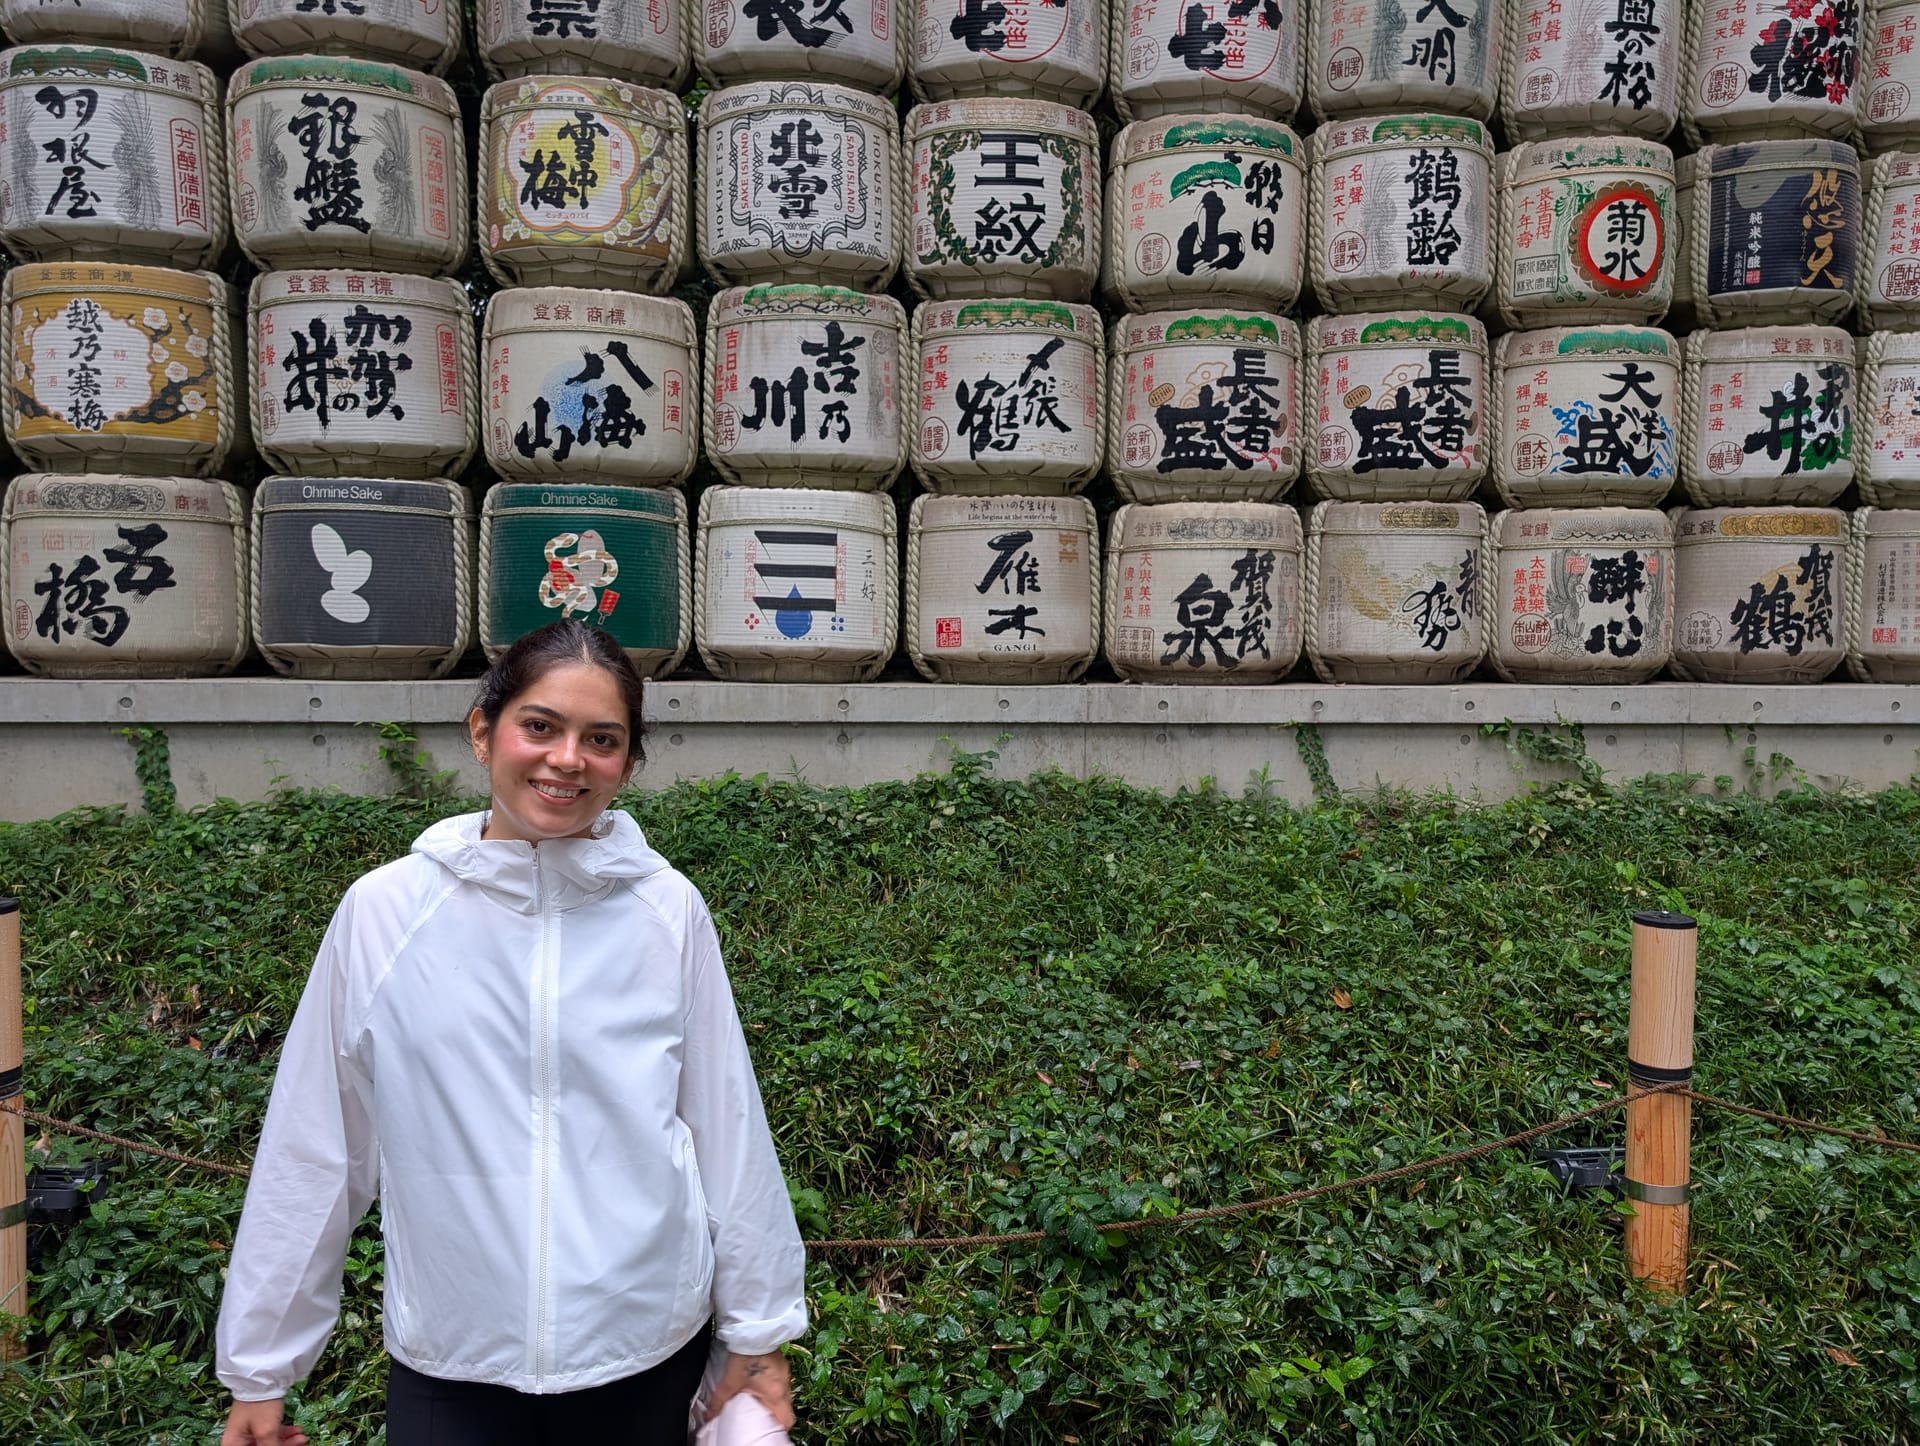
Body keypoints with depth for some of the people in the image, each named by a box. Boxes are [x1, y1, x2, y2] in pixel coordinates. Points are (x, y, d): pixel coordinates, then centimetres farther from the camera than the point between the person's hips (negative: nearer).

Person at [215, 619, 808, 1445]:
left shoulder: (668, 913, -8)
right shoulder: (384, 912, -8)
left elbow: (726, 1126, -1)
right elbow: (313, 1147, -1)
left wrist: (758, 1332, 4)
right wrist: (259, 1366, 5)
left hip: (647, 1354, 1)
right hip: (447, 1365, 0)